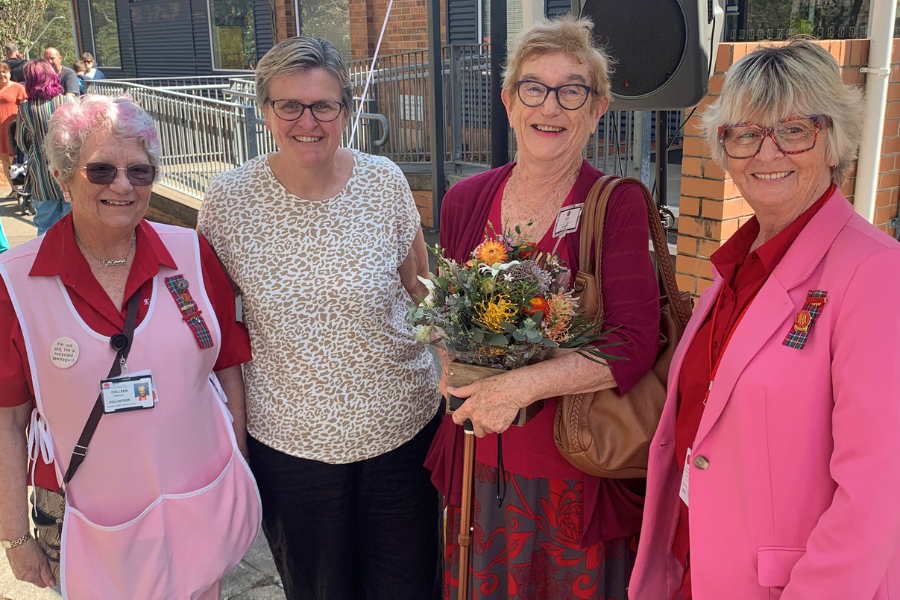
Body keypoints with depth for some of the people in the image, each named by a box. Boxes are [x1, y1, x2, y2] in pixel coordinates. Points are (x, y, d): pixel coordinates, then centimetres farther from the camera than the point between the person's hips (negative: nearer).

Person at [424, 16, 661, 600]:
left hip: (578, 470, -3)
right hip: (480, 460, 4)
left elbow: (635, 346, -21)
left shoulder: (619, 205, -12)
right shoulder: (464, 201, 1)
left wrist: (518, 386, -25)